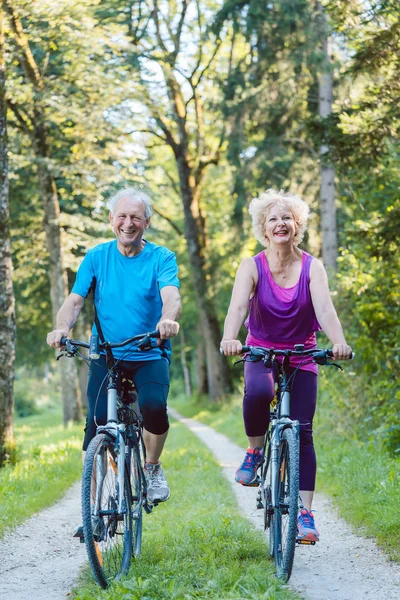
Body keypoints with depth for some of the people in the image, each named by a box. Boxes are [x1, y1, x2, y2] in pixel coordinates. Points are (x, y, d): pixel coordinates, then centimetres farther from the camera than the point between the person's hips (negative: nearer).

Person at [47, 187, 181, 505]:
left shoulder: (161, 258, -2)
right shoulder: (97, 257, 4)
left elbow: (171, 296, -19)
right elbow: (75, 300, -3)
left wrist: (168, 320, -43)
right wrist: (62, 328, -26)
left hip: (150, 357, -2)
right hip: (106, 357, 2)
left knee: (154, 406, -27)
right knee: (97, 424, -9)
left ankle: (153, 468, 2)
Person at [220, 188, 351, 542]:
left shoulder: (312, 267, -7)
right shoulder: (253, 267, -8)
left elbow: (324, 307, -23)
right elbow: (238, 306, -25)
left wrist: (339, 341, -43)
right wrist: (230, 339, -46)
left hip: (301, 358, 1)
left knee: (302, 432, -6)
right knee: (258, 393, -35)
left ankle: (305, 512, 0)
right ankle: (255, 452, -7)